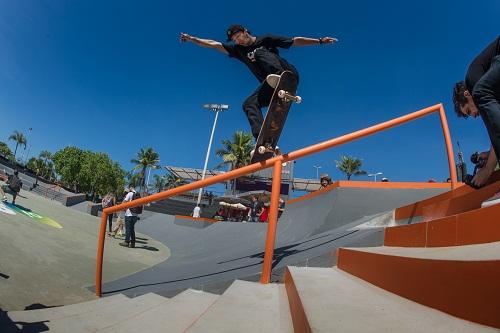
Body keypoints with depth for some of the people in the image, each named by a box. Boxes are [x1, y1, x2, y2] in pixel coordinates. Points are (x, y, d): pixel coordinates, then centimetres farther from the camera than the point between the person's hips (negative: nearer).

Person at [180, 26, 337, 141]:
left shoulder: (266, 39, 12)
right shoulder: (238, 49, 21)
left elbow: (295, 41, 10)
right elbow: (214, 44, 14)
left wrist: (319, 41, 6)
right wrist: (192, 39, 6)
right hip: (271, 88, 5)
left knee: (260, 53, -22)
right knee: (249, 104, -15)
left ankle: (280, 79, -52)